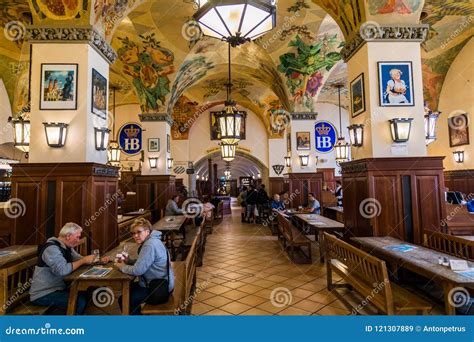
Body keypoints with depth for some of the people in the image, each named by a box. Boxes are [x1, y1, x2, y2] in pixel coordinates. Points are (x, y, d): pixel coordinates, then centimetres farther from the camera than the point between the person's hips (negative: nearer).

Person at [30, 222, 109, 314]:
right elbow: (62, 270, -36)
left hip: (57, 288, 9)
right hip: (42, 295, -9)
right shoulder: (51, 248, -23)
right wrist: (83, 260, -23)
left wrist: (99, 260, -3)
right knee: (80, 302, -21)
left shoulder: (66, 247, 6)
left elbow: (79, 259, 13)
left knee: (85, 294, 2)